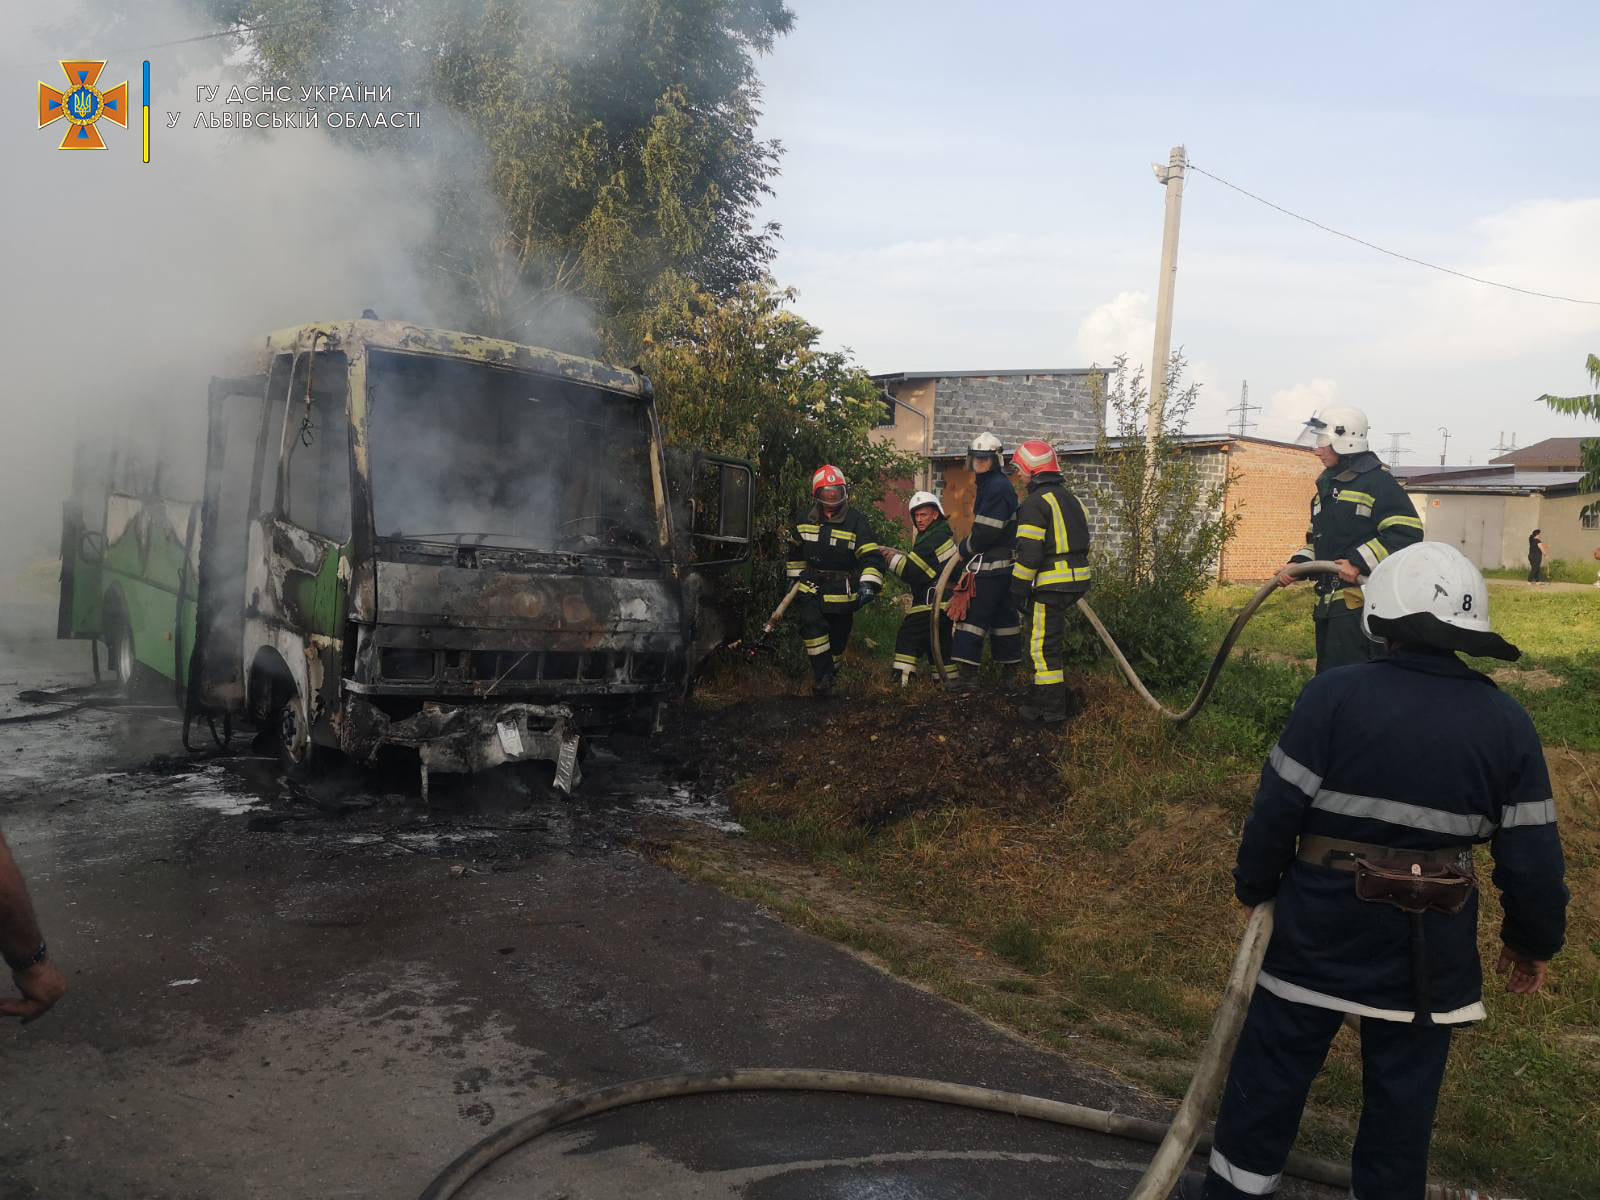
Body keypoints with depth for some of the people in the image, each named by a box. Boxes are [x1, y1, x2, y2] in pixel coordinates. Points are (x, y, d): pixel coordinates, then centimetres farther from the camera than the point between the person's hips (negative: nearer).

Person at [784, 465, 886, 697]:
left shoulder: (856, 522, -9)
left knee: (837, 642, 9)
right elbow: (795, 551, 21)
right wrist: (794, 578, 20)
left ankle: (826, 681, 32)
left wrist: (869, 584, -29)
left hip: (842, 593, -1)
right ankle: (822, 681, -19)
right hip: (810, 589, 1)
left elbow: (871, 557, -15)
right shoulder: (805, 520, 4)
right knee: (813, 627, -24)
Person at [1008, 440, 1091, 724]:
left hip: (1052, 584, -9)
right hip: (1078, 580, 9)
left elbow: (1029, 554, -18)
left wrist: (1018, 591, -11)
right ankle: (1048, 692, 29)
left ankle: (1050, 709, 2)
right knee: (1055, 639, 20)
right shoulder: (1070, 498, 15)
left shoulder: (1035, 503, -14)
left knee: (1043, 646, -2)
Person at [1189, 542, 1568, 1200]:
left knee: (1271, 1069, 14)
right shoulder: (1506, 722, -4)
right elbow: (1531, 854, -1)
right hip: (1430, 952, 2)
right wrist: (1534, 940, 15)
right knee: (1405, 1091, 19)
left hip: (1321, 930, -2)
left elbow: (1276, 810, -13)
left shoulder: (1334, 694, -15)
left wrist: (1255, 887, 4)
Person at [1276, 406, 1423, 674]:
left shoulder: (1376, 481, -9)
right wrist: (1298, 563, 8)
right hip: (1330, 602, 10)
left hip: (1361, 602, -10)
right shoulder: (1327, 485, 21)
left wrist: (1360, 562, -24)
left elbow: (1407, 532, -18)